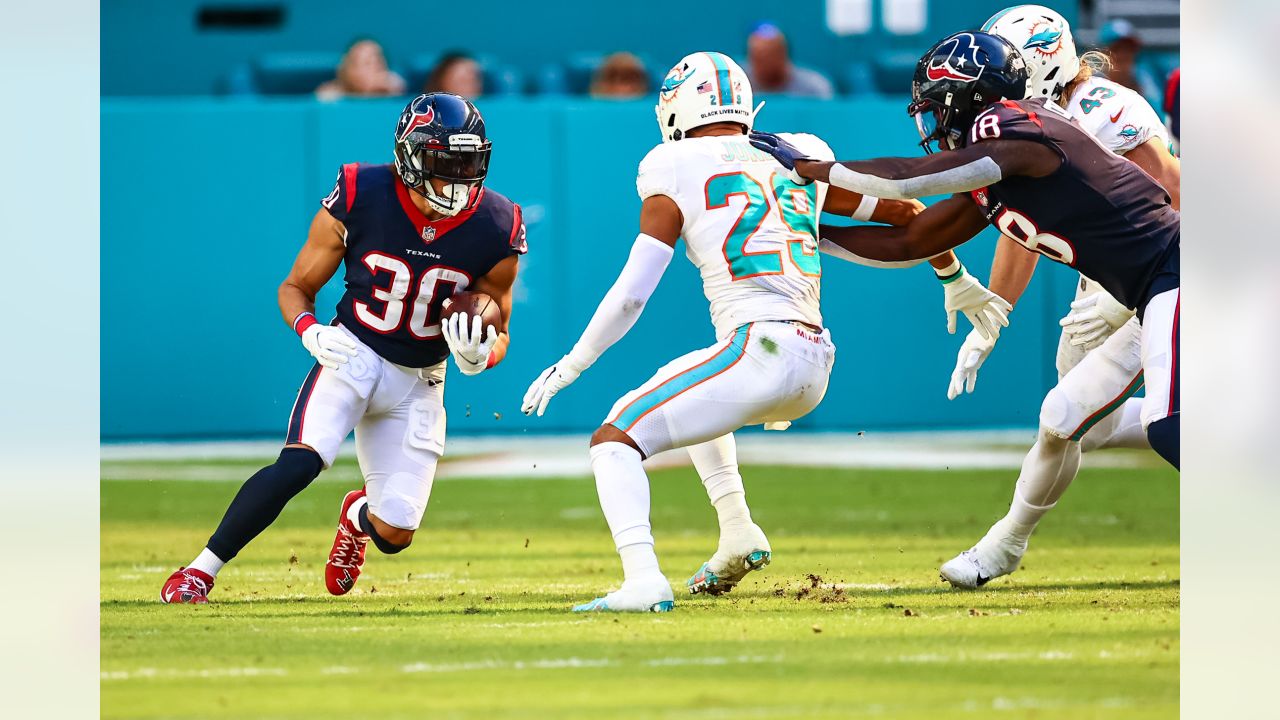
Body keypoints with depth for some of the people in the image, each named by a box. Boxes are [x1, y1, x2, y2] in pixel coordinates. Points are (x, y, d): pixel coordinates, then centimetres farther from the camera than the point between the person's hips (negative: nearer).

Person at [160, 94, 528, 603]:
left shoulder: (495, 231, -11)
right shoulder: (359, 201, -16)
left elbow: (498, 332, 3)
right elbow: (295, 288, -3)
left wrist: (480, 355, -21)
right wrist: (311, 332, -24)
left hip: (419, 384, 2)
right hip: (352, 354, -2)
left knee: (395, 534, -4)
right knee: (299, 463, -29)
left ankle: (358, 516, 36)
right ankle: (201, 571, -17)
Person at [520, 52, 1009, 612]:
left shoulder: (677, 171, 2)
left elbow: (631, 296, -2)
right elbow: (906, 213, 25)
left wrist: (571, 365, 10)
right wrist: (957, 282, 42)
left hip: (759, 351, -7)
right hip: (816, 366, 7)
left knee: (615, 437, -2)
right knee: (690, 397, 35)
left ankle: (643, 581, -23)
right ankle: (737, 529, 20)